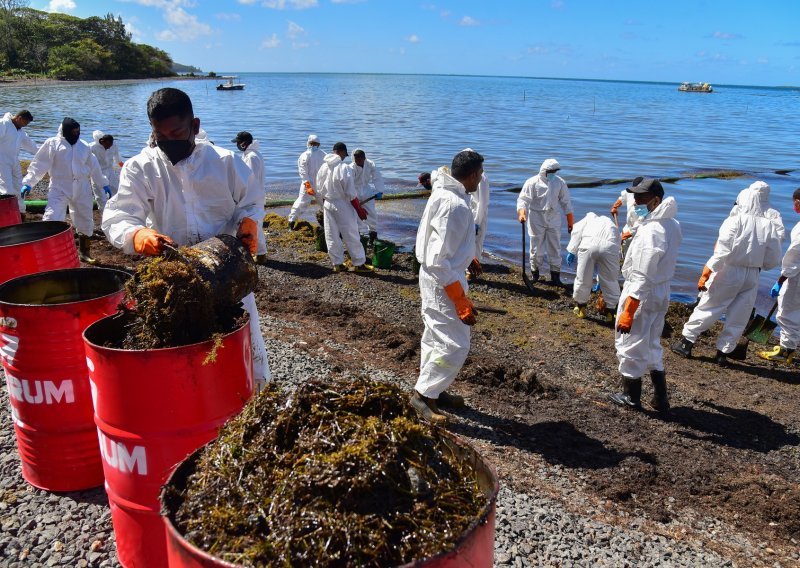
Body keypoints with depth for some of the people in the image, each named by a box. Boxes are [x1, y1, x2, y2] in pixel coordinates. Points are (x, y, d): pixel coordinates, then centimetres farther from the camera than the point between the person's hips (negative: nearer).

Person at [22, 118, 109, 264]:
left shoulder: (84, 146, 8)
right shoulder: (52, 143, -4)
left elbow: (93, 166, 17)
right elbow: (39, 164, -6)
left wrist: (103, 184, 19)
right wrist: (28, 182, -13)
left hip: (81, 189, 4)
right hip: (59, 188, -4)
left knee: (85, 221, 12)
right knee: (51, 219, -17)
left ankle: (84, 252, 30)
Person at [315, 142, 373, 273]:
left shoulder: (323, 167, 1)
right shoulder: (343, 168, -18)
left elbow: (320, 190, 9)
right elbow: (351, 193, -17)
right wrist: (359, 209, -8)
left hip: (327, 204, 6)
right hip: (342, 206, -6)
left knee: (332, 237, 12)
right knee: (351, 237, 5)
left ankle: (337, 264, 20)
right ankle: (359, 264, 12)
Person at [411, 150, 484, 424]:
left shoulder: (444, 193, 4)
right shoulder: (455, 205, -26)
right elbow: (439, 261, -27)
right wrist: (462, 303, -24)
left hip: (435, 277, 10)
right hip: (443, 281, -10)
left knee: (436, 338, 20)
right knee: (455, 345, -3)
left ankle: (432, 390, 33)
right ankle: (423, 395, 8)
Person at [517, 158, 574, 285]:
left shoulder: (560, 183, 0)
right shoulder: (532, 182, -9)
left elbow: (566, 203, 6)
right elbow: (523, 199, -15)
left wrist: (570, 222, 6)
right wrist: (521, 213, -35)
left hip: (553, 219, 3)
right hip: (537, 220, -2)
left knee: (555, 247, 4)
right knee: (537, 247, 5)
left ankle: (555, 274, 14)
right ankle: (534, 271, 25)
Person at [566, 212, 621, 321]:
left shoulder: (590, 218, 37)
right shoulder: (613, 226, 42)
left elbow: (576, 231, 13)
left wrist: (571, 251, 11)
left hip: (589, 244, -2)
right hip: (609, 246, 2)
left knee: (583, 278, 17)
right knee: (611, 280, 21)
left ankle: (580, 307, 34)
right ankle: (610, 311, 32)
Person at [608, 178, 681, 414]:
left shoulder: (650, 232, -25)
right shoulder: (672, 224, 5)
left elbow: (642, 278, -26)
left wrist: (628, 312, -24)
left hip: (642, 295, -9)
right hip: (661, 294, 9)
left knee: (630, 345, 9)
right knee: (651, 345, 22)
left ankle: (631, 396, 25)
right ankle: (660, 398, 29)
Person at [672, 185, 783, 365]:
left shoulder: (734, 221, -12)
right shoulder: (769, 226, -2)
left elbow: (722, 252, -18)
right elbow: (773, 260, 3)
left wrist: (705, 274, -15)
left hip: (729, 272, -3)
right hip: (752, 276, 3)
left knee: (707, 308, 8)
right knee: (738, 317, 12)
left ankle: (686, 343, 14)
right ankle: (723, 352, 18)